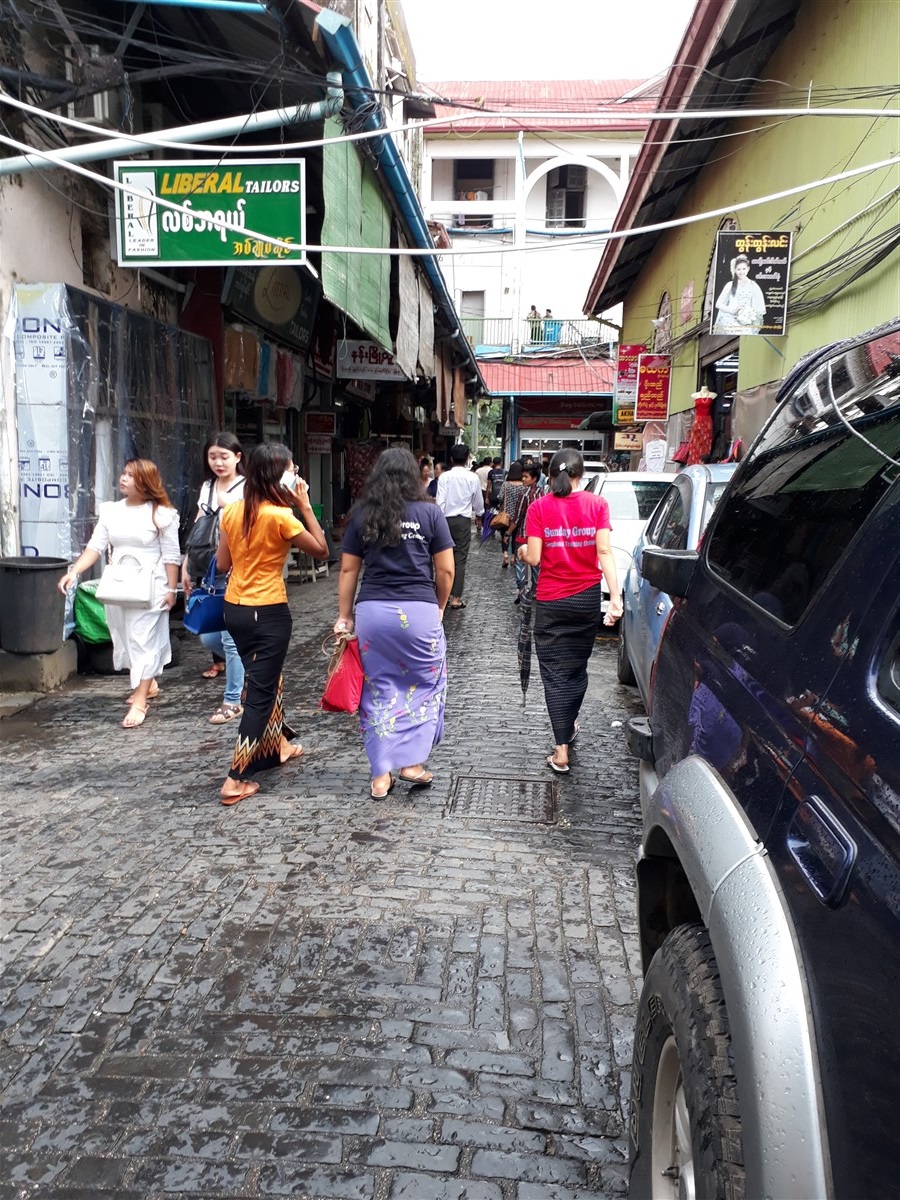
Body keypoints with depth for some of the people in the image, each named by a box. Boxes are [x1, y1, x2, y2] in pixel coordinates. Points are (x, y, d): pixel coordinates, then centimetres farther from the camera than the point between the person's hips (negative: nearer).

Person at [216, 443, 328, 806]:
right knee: (260, 692, 1)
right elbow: (321, 549, -8)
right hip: (269, 612, -7)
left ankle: (279, 744, 44)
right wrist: (305, 507, -6)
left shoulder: (232, 511, 1)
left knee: (264, 678, 25)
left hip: (234, 609, 7)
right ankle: (236, 781, 0)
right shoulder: (280, 516, -17)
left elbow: (222, 563, 6)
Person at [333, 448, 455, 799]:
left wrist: (344, 616, 13)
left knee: (378, 690, 10)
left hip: (372, 612, 2)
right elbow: (445, 570, 1)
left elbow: (348, 570, 6)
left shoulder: (361, 516, 5)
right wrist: (440, 607, 16)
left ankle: (381, 775, 15)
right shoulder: (430, 514, 0)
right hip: (419, 612, -2)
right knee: (424, 685, 15)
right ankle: (411, 763, 13)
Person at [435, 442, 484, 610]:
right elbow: (478, 501, 7)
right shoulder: (473, 478, -5)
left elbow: (440, 502, -8)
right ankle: (456, 598, 0)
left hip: (446, 519, 1)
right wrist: (478, 513, 28)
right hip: (464, 520, -1)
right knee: (460, 559, 1)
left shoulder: (444, 477, -6)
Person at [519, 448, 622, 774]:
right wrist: (615, 596, -13)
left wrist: (523, 551, 12)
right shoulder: (597, 504, -3)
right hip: (587, 599, 2)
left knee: (555, 673, 3)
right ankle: (570, 725, 40)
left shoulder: (539, 507, -7)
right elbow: (604, 552, -11)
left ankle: (561, 751, -2)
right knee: (578, 667, 19)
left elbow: (533, 558, -10)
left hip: (550, 602, -2)